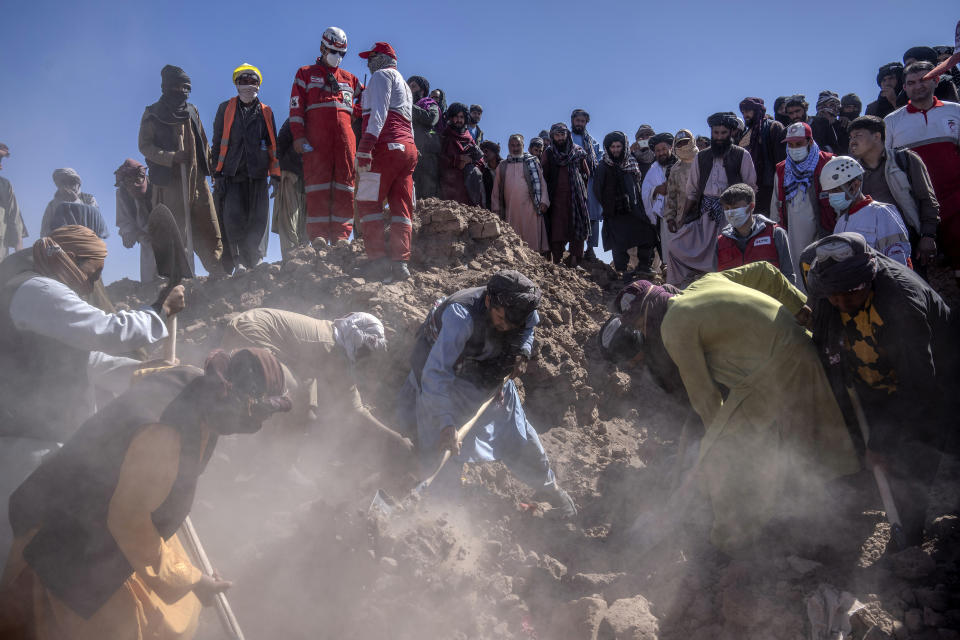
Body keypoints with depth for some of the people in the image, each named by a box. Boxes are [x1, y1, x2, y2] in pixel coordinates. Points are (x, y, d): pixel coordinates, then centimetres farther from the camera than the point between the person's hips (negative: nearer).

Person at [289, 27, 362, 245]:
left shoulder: (349, 79, 26)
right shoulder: (306, 74, 16)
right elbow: (296, 106, 6)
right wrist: (298, 135, -6)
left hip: (344, 136, 3)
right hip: (316, 135, -3)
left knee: (344, 185, -4)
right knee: (318, 185, -8)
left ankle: (341, 234, -4)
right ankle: (318, 235, -10)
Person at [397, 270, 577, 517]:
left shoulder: (519, 307, -23)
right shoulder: (462, 315, -42)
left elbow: (530, 326, 6)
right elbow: (436, 373, -47)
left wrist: (522, 353, -14)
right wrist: (446, 423, -53)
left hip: (487, 372, 5)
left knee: (515, 429, 9)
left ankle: (548, 485, 30)